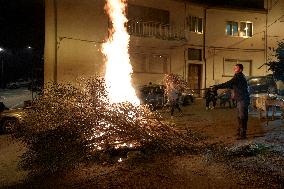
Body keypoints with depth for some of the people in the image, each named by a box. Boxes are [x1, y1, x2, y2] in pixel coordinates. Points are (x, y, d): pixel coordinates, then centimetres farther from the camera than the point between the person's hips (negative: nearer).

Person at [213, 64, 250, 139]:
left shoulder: (239, 76, -16)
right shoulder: (239, 76, 16)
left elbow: (229, 84, -28)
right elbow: (232, 86, 18)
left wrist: (218, 86, -30)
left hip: (243, 100, -11)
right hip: (240, 100, 11)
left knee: (242, 117, -7)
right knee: (240, 117, 19)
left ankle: (243, 134, -4)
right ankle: (240, 131, 31)